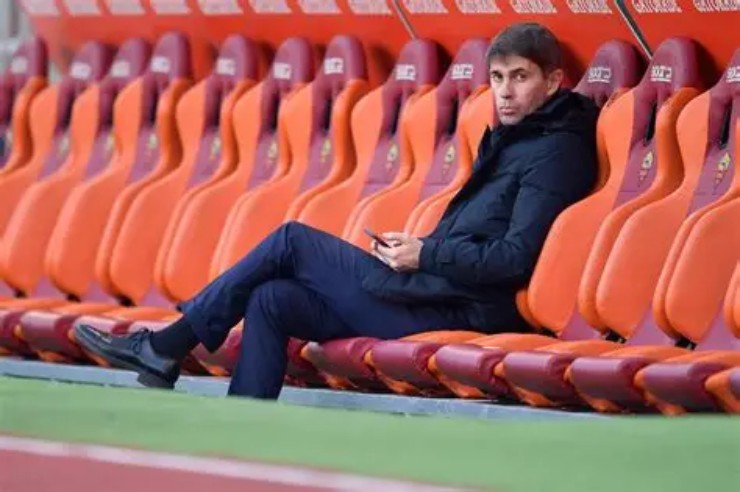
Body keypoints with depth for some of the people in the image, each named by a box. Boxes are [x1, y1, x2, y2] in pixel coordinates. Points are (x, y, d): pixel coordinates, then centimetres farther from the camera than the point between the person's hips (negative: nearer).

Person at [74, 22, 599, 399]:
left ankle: (163, 349, 4)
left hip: (453, 309, -9)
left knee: (293, 240, -4)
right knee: (272, 300, -2)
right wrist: (418, 245, 7)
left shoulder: (555, 152, -10)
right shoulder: (511, 137, 20)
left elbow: (515, 257, -21)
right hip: (432, 294, 9)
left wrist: (426, 256, -14)